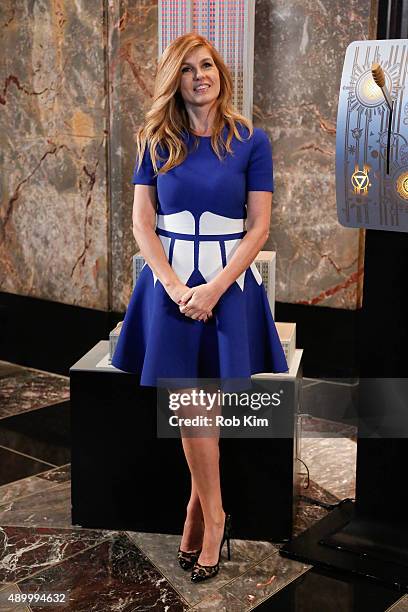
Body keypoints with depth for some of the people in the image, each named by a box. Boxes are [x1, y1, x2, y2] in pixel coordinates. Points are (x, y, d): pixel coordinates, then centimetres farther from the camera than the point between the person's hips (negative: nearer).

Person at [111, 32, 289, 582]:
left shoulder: (251, 141, -2)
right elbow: (143, 224, 0)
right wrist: (175, 286, -12)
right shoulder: (157, 142, 3)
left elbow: (258, 227, -4)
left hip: (230, 282, -1)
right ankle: (213, 516, 18)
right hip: (170, 281, 1)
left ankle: (201, 506, 21)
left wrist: (214, 289, -13)